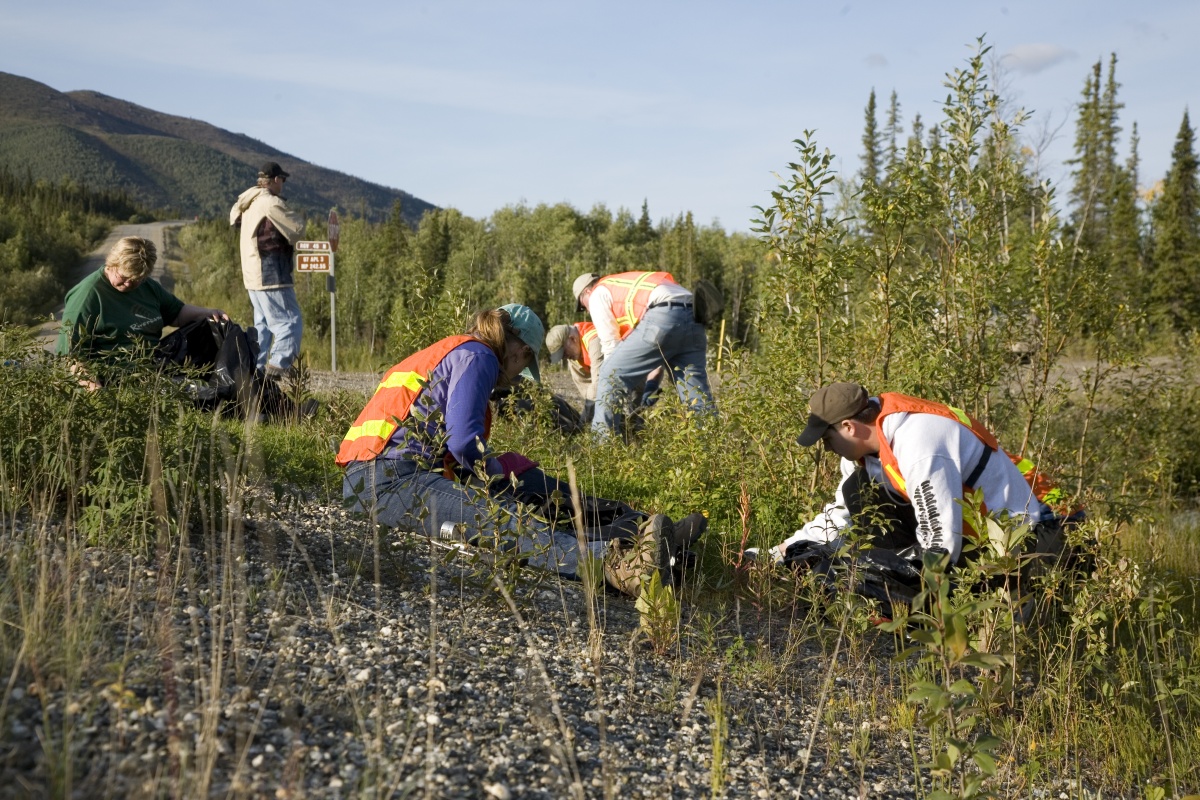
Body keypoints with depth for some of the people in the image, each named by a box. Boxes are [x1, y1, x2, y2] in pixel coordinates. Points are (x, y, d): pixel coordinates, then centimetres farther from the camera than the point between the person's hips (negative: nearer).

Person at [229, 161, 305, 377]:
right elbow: (296, 229, -11)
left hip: (252, 275, 10)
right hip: (272, 276, -9)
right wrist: (298, 217, 9)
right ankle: (277, 367, -17)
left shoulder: (247, 204, 12)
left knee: (262, 323, 18)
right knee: (290, 322, -9)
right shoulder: (272, 203, -15)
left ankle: (254, 368, 18)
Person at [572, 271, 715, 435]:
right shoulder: (632, 289, 41)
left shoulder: (598, 294, 18)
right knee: (698, 394, 11)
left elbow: (610, 343, 12)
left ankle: (601, 439, 1)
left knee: (609, 375, 2)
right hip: (693, 318, 8)